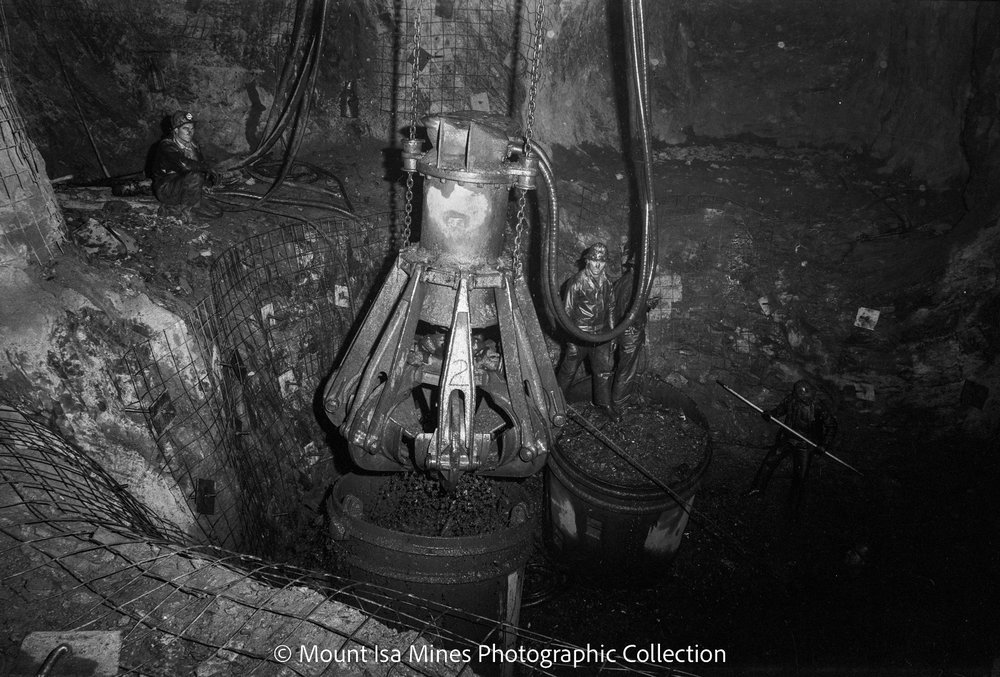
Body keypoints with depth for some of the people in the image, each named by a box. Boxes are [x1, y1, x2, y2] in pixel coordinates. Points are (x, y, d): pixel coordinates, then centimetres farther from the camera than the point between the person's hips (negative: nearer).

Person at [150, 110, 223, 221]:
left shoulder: (192, 145, 8)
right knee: (195, 176, -35)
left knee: (216, 213, -2)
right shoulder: (166, 145, -17)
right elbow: (185, 165, -34)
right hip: (165, 190, -8)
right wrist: (208, 168, -21)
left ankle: (171, 209, 7)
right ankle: (183, 209, -14)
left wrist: (208, 179, -18)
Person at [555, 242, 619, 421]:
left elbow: (611, 308, 15)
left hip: (601, 335, 5)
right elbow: (567, 312, -11)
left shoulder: (606, 282, 3)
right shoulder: (576, 283, -14)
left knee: (604, 369, 9)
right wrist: (571, 341, -12)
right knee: (568, 370, 7)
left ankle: (604, 404, 25)